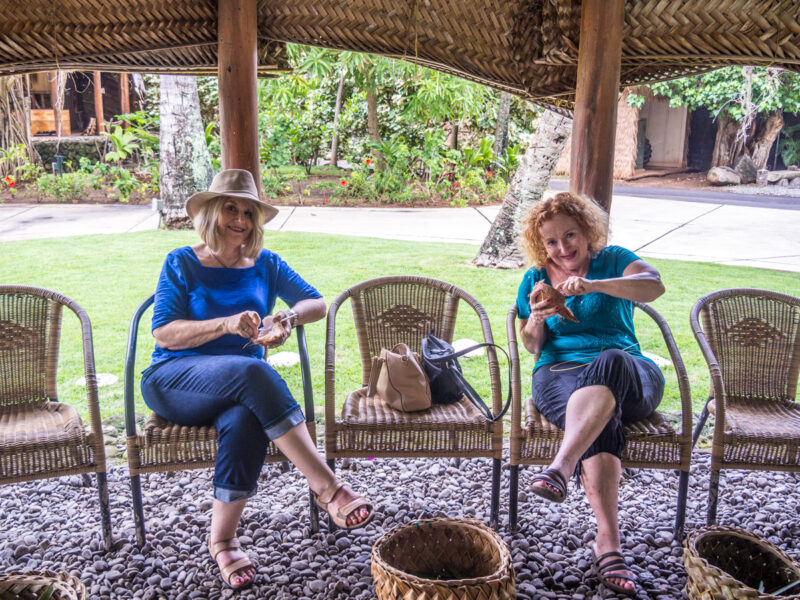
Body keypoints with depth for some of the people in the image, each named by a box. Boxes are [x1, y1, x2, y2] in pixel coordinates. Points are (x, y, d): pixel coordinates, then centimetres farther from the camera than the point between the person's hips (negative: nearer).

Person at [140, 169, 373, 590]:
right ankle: (326, 487, -35)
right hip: (173, 381, -3)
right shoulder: (182, 263, 2)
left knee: (245, 421, -37)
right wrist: (225, 324, -22)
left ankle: (222, 539, -20)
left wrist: (288, 316, -10)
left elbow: (317, 303, 13)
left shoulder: (265, 264, 12)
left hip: (241, 389, 3)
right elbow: (164, 334, -8)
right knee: (251, 371, -36)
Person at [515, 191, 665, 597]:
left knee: (610, 362, -40)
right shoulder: (535, 278, 19)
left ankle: (560, 469, -54)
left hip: (629, 375, -1)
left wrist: (592, 285, -27)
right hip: (559, 373, 1)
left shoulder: (611, 260, 12)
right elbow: (532, 348, 18)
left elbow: (654, 285, -12)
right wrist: (536, 321, -7)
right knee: (600, 424, -35)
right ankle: (608, 543, -42)